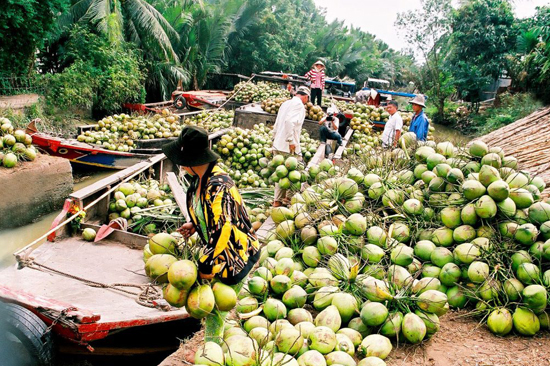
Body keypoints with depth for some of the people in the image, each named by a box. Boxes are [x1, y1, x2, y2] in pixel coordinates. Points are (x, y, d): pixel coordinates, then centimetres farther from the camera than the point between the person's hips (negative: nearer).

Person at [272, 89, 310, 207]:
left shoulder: (286, 103, 19)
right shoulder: (299, 104, -7)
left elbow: (276, 124, 21)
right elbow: (289, 121, -24)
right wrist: (291, 141, -21)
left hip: (278, 145, 9)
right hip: (288, 146, -9)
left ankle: (278, 200, 17)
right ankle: (288, 198, 5)